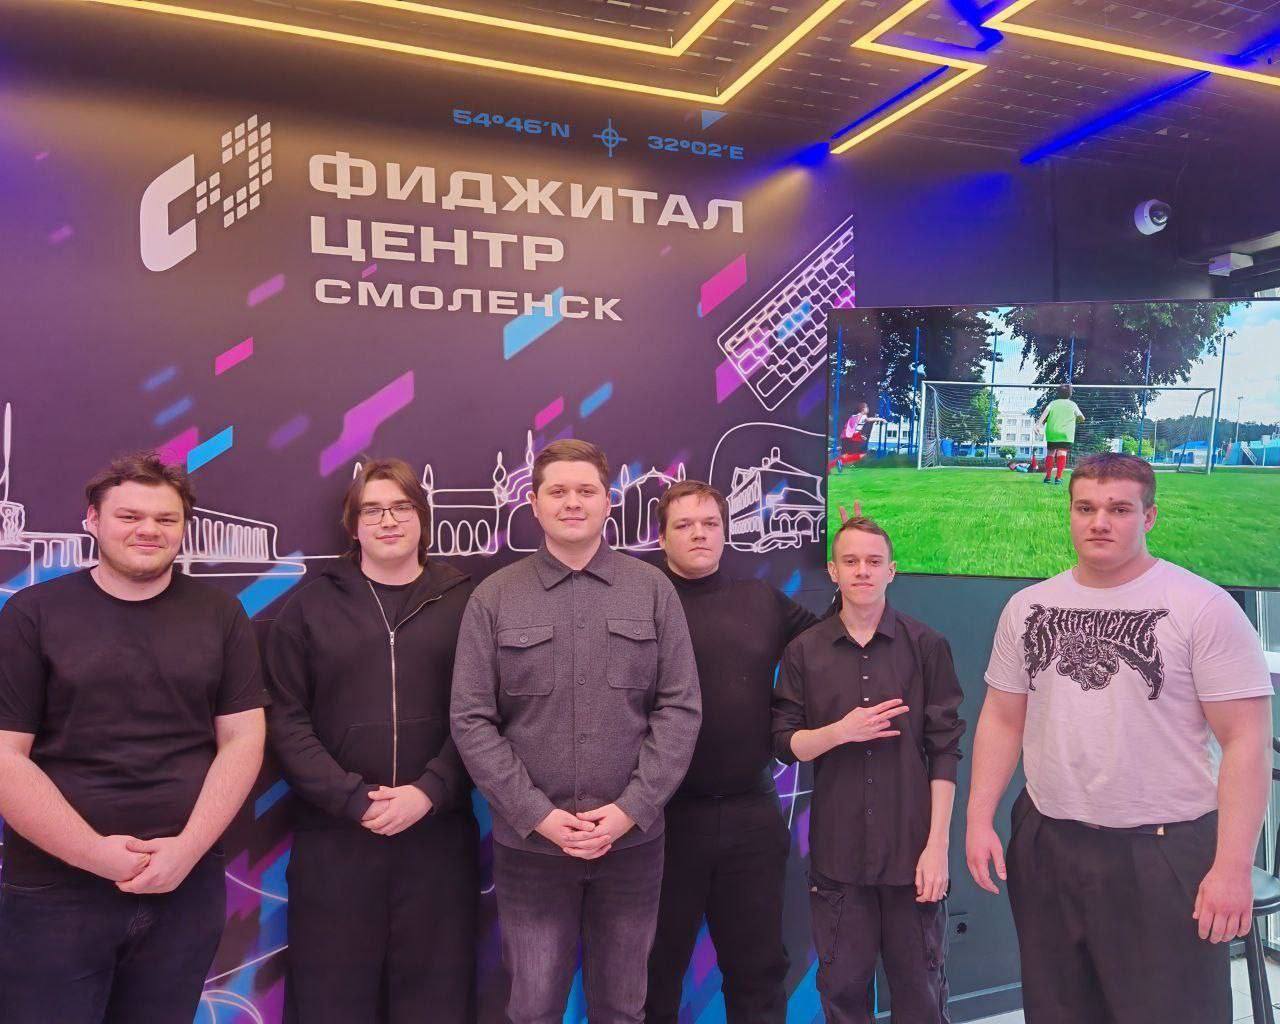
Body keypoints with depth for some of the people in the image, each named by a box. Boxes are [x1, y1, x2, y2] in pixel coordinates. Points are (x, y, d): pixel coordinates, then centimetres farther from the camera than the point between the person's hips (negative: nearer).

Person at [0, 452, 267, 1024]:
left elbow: (242, 739, 1)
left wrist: (186, 849, -10)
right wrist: (96, 855, -13)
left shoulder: (221, 615, 4)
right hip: (55, 891, -1)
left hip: (187, 886, 2)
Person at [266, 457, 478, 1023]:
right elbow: (287, 719, -1)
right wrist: (353, 800, -11)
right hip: (334, 835, 0)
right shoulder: (311, 604, 5)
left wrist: (429, 793, -13)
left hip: (438, 834, 0)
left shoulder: (463, 602, 4)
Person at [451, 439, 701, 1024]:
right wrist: (538, 815, -11)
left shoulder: (653, 590, 1)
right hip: (529, 842, -1)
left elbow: (680, 708, -2)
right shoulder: (493, 597, -1)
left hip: (632, 838, 1)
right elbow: (471, 721, -4)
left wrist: (631, 809, -10)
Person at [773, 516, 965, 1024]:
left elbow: (944, 751, -2)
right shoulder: (804, 652, 3)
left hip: (911, 848, -1)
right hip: (837, 850, 1)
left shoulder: (927, 646, -1)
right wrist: (840, 732, -15)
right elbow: (786, 745, 3)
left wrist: (938, 843, -7)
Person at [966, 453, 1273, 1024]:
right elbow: (1002, 720, 9)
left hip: (1163, 852, -4)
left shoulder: (1202, 607, -9)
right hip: (1044, 846, 5)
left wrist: (1233, 866, -15)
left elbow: (1247, 740, -10)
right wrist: (979, 819, 2)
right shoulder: (1026, 607, 4)